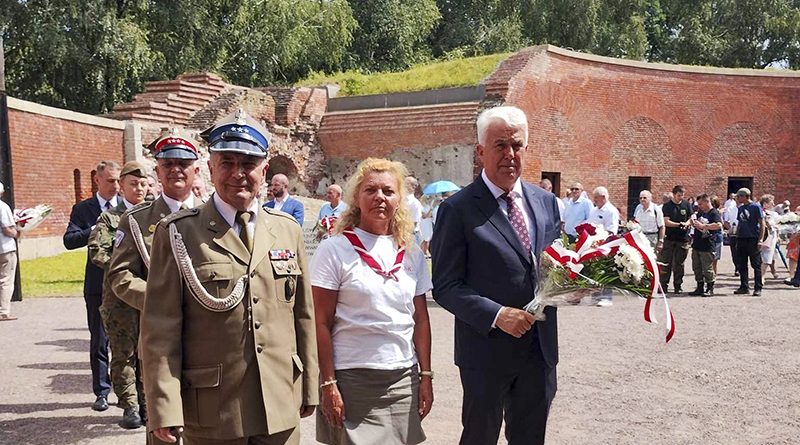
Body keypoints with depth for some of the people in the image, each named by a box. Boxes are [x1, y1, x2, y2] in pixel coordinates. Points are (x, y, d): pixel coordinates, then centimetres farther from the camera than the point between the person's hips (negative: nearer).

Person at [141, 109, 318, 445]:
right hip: (212, 416, -3)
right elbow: (160, 329, -8)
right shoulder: (177, 234, -5)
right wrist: (165, 410, -12)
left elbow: (304, 316, 9)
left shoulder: (288, 230, 7)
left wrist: (309, 388, 11)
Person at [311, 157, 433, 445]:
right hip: (352, 378, -4)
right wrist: (328, 384, -9)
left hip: (404, 378, 4)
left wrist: (426, 376, 6)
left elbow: (420, 319, 11)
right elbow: (321, 323, -6)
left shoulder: (411, 253, 8)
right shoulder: (334, 250, -5)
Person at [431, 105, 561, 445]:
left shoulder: (546, 202, 7)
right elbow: (445, 287, -12)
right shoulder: (458, 209, -10)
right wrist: (497, 315, -23)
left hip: (541, 347, 5)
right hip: (487, 350, -5)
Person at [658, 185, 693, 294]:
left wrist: (686, 224, -12)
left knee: (679, 264, 6)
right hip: (669, 238, -2)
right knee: (666, 263, -1)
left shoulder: (687, 204, 8)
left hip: (683, 239, 2)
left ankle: (678, 286, 14)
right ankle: (663, 285, 5)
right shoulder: (667, 206, 0)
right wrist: (679, 224, -21)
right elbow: (666, 222, -7)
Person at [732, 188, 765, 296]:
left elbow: (762, 224, -8)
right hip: (741, 239, 7)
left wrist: (760, 239, -14)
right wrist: (737, 237, 15)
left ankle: (758, 288, 5)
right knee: (742, 265, 9)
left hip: (753, 239, -7)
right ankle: (744, 287, 16)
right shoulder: (741, 208, 13)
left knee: (756, 265, 0)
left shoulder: (755, 207, -7)